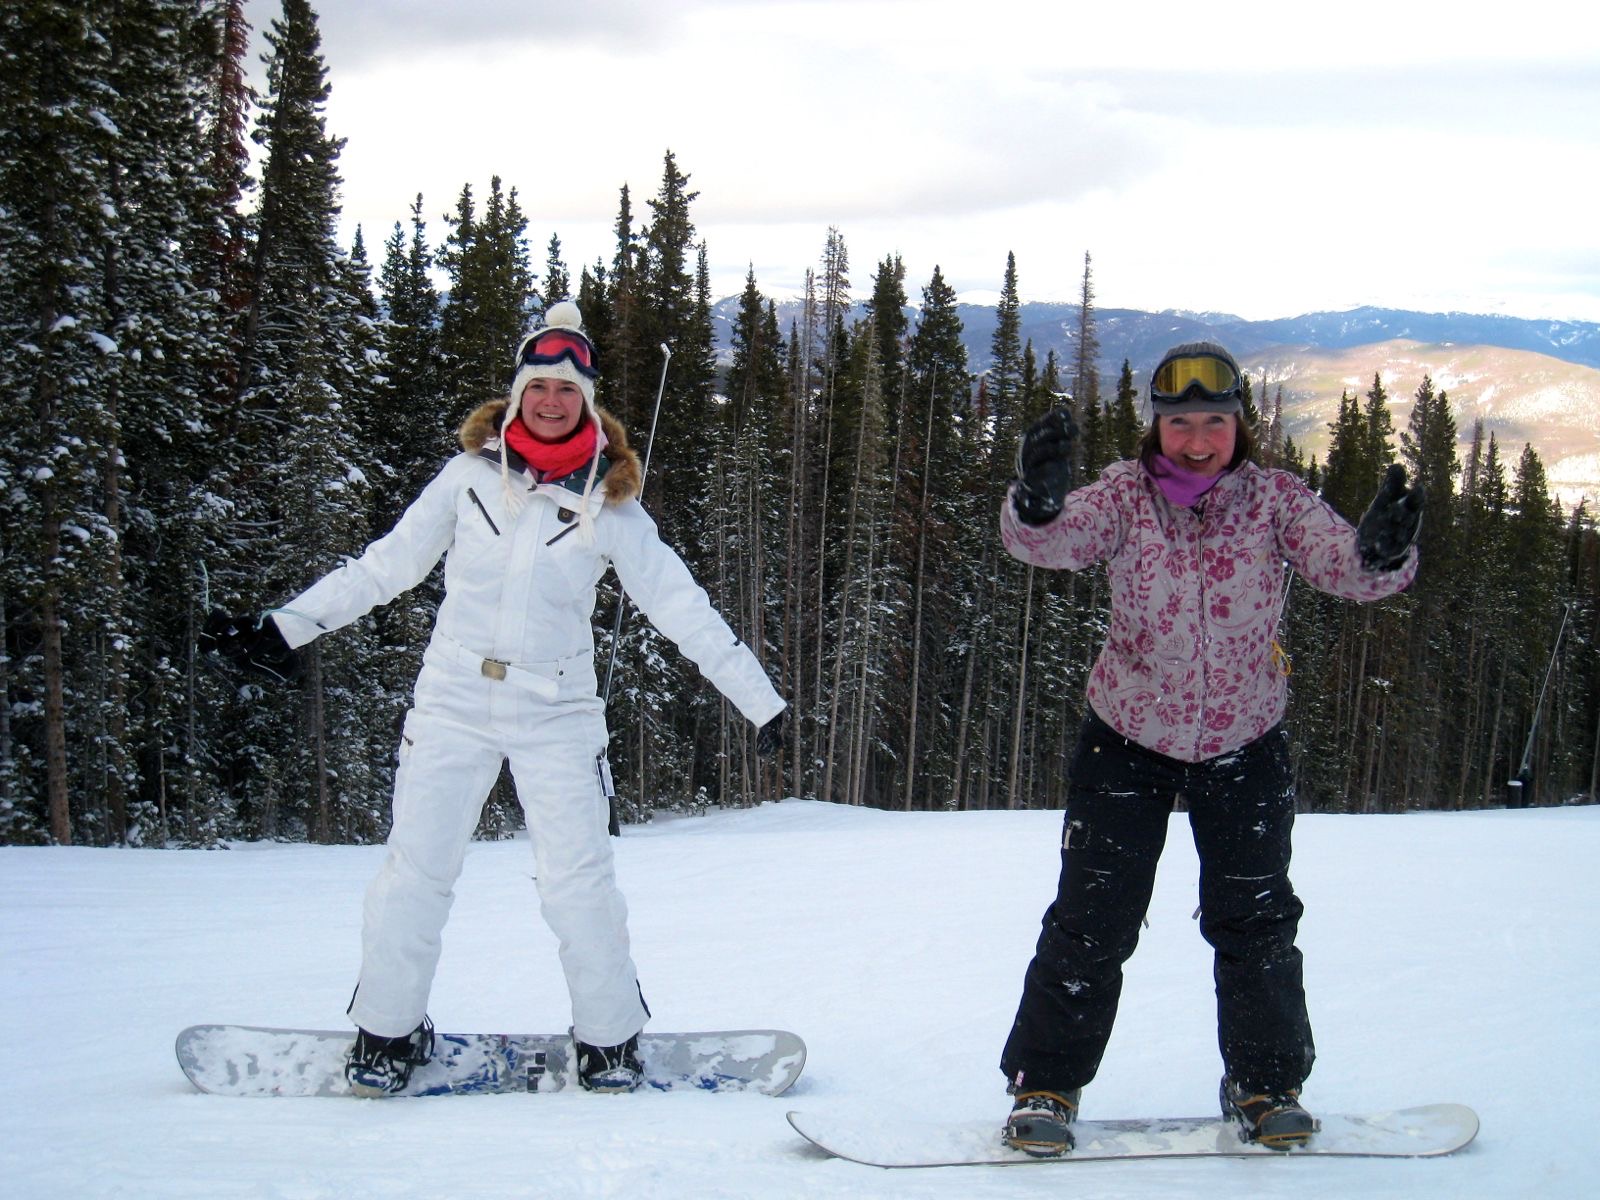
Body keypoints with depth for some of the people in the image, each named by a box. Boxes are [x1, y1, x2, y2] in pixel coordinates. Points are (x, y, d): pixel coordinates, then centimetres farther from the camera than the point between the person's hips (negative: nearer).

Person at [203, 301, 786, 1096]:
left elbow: (681, 606, 0)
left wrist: (760, 701, -3)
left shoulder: (607, 503, -1)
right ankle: (388, 1031, 14)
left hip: (558, 714, -1)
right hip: (454, 701, 1)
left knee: (579, 881, -6)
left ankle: (609, 1039, 10)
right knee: (416, 871, -1)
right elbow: (384, 567, 7)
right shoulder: (471, 474, 0)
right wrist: (284, 629, 6)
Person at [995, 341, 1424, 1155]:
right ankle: (1045, 1086, 13)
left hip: (1244, 745, 1)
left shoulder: (1275, 499, -9)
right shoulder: (1123, 495, -11)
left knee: (1256, 920, 7)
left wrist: (1382, 548, -44)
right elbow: (1051, 542, -27)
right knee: (1093, 920, -2)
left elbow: (1345, 566, -21)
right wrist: (1038, 502, -50)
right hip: (1128, 740, -1)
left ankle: (1267, 1085, 26)